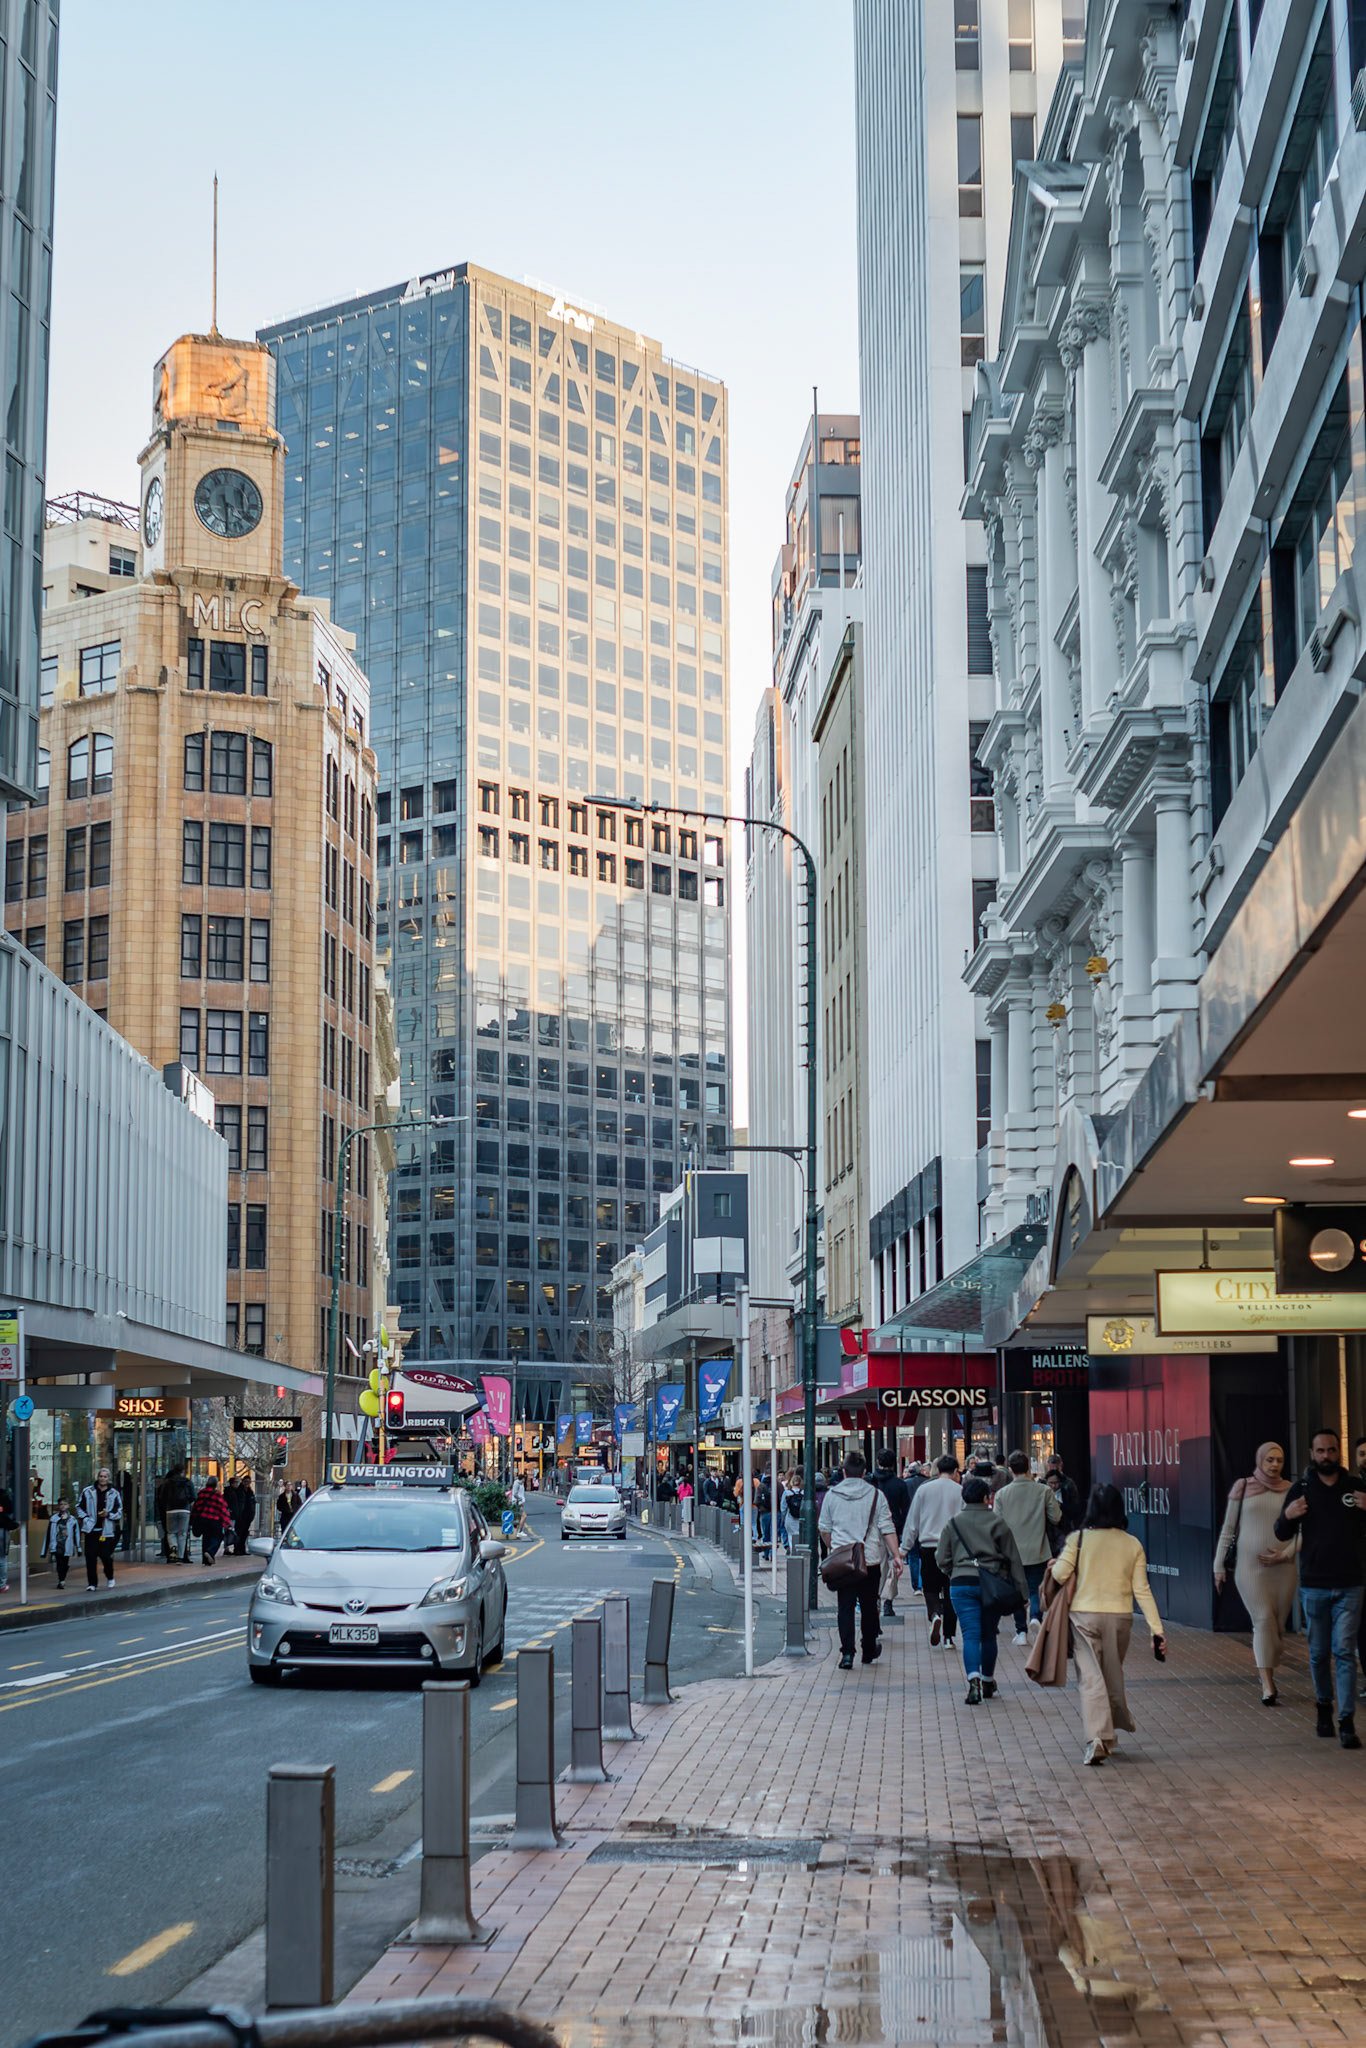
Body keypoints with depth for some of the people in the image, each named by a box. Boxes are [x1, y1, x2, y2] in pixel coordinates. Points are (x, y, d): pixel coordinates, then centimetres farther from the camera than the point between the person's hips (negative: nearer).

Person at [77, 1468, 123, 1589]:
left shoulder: (114, 1494, 5)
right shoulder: (87, 1492, 6)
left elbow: (119, 1512, 9)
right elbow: (79, 1507, 13)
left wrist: (108, 1515, -10)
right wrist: (85, 1519, -2)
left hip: (106, 1530, -1)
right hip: (91, 1529, 1)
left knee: (106, 1556, -5)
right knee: (90, 1557, -4)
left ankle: (110, 1577, 23)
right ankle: (92, 1583, 5)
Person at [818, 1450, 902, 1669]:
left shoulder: (831, 1495, 2)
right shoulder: (876, 1495, -1)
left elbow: (824, 1529, 9)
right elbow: (887, 1529, -4)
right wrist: (896, 1555, -3)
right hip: (870, 1560, 0)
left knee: (845, 1606, 1)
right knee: (869, 1606, 13)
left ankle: (847, 1653, -11)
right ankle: (869, 1651, 24)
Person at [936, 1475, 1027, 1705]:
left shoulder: (952, 1524, 4)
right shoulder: (997, 1523, 1)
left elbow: (942, 1559, 4)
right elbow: (1013, 1559, 2)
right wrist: (1022, 1591, 6)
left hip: (962, 1584, 0)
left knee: (971, 1634, -4)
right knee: (989, 1635, 14)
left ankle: (974, 1680, -24)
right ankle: (988, 1682, 25)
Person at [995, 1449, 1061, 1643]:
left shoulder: (1002, 1494, -7)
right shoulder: (1044, 1491, -7)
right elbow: (1056, 1518, -2)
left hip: (1013, 1550, 0)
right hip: (1037, 1550, 0)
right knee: (1035, 1588, 9)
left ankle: (1021, 1631, 12)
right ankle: (1035, 1615, -18)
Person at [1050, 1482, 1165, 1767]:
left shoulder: (1078, 1539, -5)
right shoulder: (1133, 1545, 1)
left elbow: (1060, 1575, -8)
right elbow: (1142, 1590, -2)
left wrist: (1056, 1562, 15)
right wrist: (1157, 1629, -1)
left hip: (1085, 1615, -2)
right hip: (1120, 1616, 2)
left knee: (1091, 1677, -3)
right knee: (1113, 1675, 19)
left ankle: (1096, 1738, -18)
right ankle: (1110, 1736, 29)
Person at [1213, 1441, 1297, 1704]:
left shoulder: (1290, 1491, 5)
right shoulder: (1243, 1488, 4)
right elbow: (1228, 1529, 8)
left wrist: (1286, 1554, -10)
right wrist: (1219, 1566, 7)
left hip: (1282, 1567, 2)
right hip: (1250, 1567, -2)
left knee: (1278, 1624, 4)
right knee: (1264, 1619, -13)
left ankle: (1267, 1670, 26)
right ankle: (1267, 1685, -16)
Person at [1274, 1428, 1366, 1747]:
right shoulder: (1301, 1490, 4)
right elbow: (1282, 1535, 7)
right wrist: (1287, 1516, -15)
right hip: (1314, 1585, 1)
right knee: (1319, 1653, 8)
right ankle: (1324, 1708, 28)